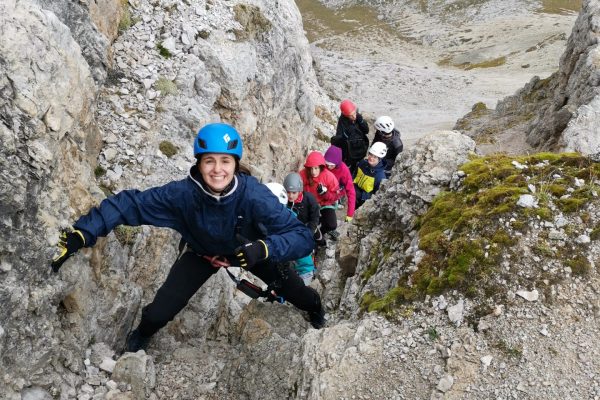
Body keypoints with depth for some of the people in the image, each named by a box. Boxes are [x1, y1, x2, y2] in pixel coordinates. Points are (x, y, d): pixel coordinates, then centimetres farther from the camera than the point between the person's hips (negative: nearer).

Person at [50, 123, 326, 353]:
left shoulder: (254, 196, -41)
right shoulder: (182, 194, -37)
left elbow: (303, 237, -42)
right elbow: (127, 203, -30)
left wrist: (263, 248, -59)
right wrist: (80, 234, -40)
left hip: (249, 248, 0)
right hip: (201, 252, 1)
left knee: (292, 290, 7)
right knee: (160, 312, -4)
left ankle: (315, 309, 49)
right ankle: (141, 336, 38)